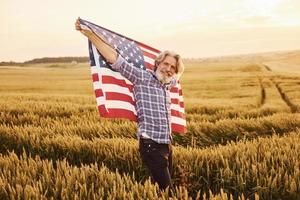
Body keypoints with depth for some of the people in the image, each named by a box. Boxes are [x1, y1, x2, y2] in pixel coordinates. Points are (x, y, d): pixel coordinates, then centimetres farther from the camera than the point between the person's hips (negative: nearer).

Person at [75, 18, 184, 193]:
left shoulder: (167, 84, 13)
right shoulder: (142, 78, -7)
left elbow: (178, 74, 41)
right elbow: (115, 59, -17)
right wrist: (89, 34, -22)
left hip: (167, 145, 8)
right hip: (151, 145, -8)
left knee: (165, 186, 16)